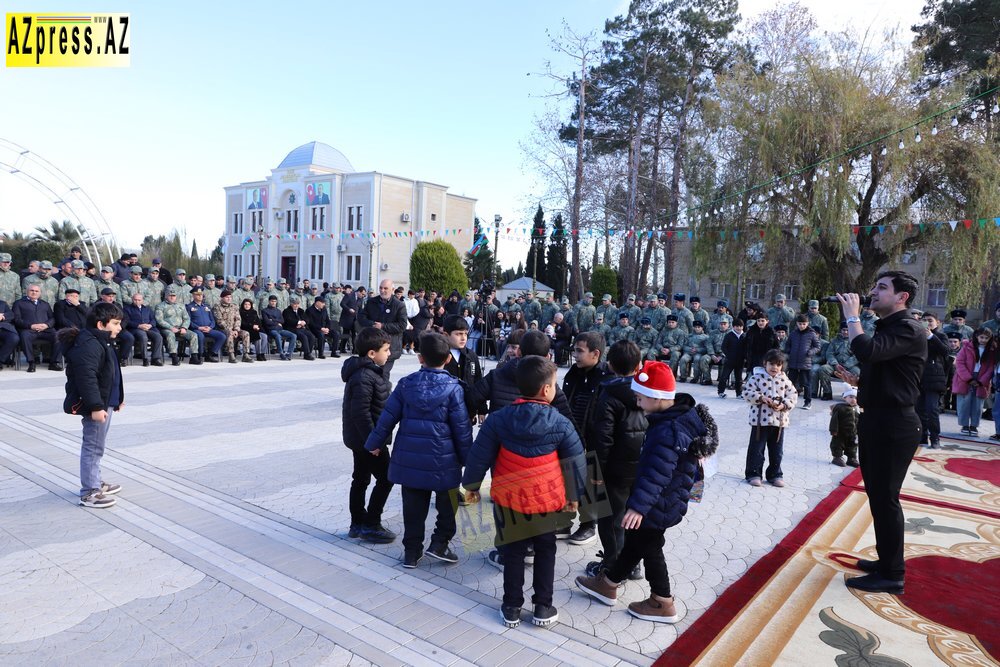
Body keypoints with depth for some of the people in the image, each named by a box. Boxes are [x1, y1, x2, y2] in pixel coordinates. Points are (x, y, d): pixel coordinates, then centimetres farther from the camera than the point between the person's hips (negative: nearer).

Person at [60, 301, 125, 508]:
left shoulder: (100, 342, 14)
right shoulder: (88, 345, -22)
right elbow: (87, 378, -28)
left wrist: (117, 398, 30)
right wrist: (95, 406, -30)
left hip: (104, 402, 11)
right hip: (96, 406, -11)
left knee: (96, 446, 21)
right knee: (93, 447, -4)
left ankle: (96, 482, 34)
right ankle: (89, 492, 3)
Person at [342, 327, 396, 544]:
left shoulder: (369, 371, 10)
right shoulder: (364, 377, -23)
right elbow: (360, 412, -27)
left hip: (361, 438, 10)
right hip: (367, 439, -10)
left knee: (361, 479, 17)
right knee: (385, 479, -1)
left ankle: (358, 524, 28)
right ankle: (370, 526, 8)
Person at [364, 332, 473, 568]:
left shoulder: (406, 383, -1)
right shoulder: (453, 388, -10)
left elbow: (388, 416, 2)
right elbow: (461, 426, -7)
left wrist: (375, 443, 15)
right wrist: (467, 457, 4)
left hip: (409, 457, 3)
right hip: (442, 460, -3)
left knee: (413, 505, 14)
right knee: (447, 503, 17)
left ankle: (411, 551, 21)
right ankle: (439, 543, 13)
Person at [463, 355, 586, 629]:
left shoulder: (498, 419, -9)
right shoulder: (561, 424, -11)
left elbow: (479, 456, -3)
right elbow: (574, 463, -3)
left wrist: (472, 484, 12)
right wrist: (573, 495, 12)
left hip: (509, 498, 1)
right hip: (547, 499, 0)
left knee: (513, 552, 16)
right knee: (545, 551, 17)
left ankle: (512, 607, 23)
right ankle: (543, 608, 23)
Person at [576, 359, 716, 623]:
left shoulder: (669, 431, -30)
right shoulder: (680, 416, 2)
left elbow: (656, 473, -35)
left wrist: (639, 505, -36)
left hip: (659, 504, -10)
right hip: (665, 499, 10)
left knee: (649, 548, 9)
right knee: (634, 540, 20)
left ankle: (663, 604, 26)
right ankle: (608, 584, 36)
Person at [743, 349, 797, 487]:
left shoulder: (784, 380, 5)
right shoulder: (757, 377, -5)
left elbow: (793, 394, 6)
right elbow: (747, 393, -8)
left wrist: (784, 405, -11)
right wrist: (762, 398, -20)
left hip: (779, 420, 4)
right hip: (760, 420, -4)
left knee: (777, 450, 13)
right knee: (756, 448, 3)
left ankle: (775, 474, 26)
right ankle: (753, 473, 13)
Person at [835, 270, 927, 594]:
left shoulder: (909, 330, -15)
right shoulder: (884, 327, 16)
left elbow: (867, 352, -33)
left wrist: (852, 315, -21)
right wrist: (856, 380, 7)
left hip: (894, 425, -10)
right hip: (875, 421, 10)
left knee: (885, 497, -3)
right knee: (877, 495, 17)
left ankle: (892, 574, 9)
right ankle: (886, 559, 31)